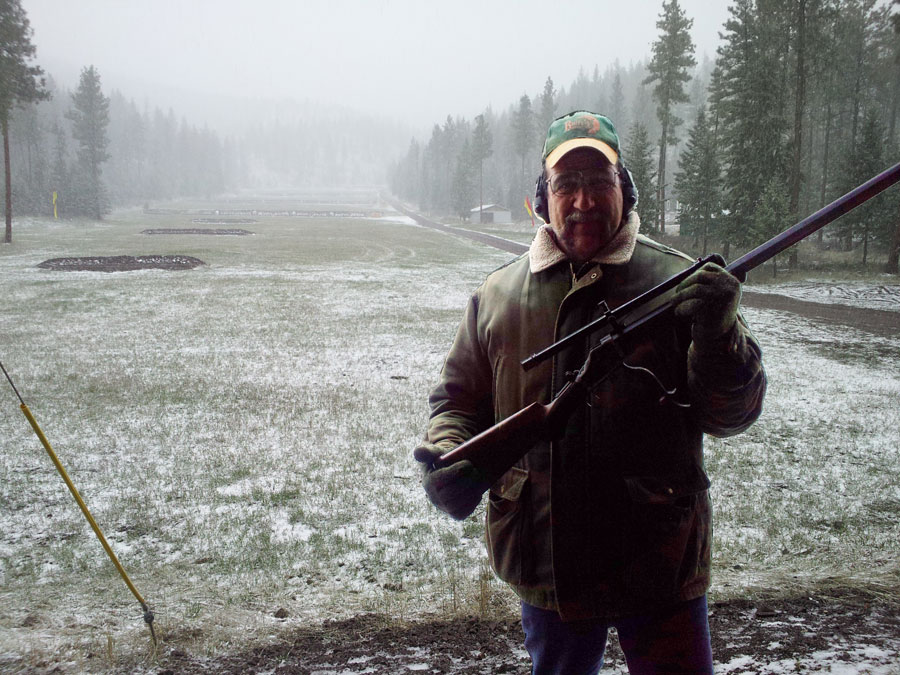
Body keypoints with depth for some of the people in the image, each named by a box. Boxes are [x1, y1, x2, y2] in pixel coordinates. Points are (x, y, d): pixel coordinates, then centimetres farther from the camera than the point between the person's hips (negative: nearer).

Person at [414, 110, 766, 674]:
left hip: (661, 566, -2)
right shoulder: (498, 295, 3)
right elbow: (460, 398, 11)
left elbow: (733, 414, -8)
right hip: (545, 564, 3)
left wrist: (717, 334, -26)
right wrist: (447, 459, -8)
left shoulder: (680, 283, -5)